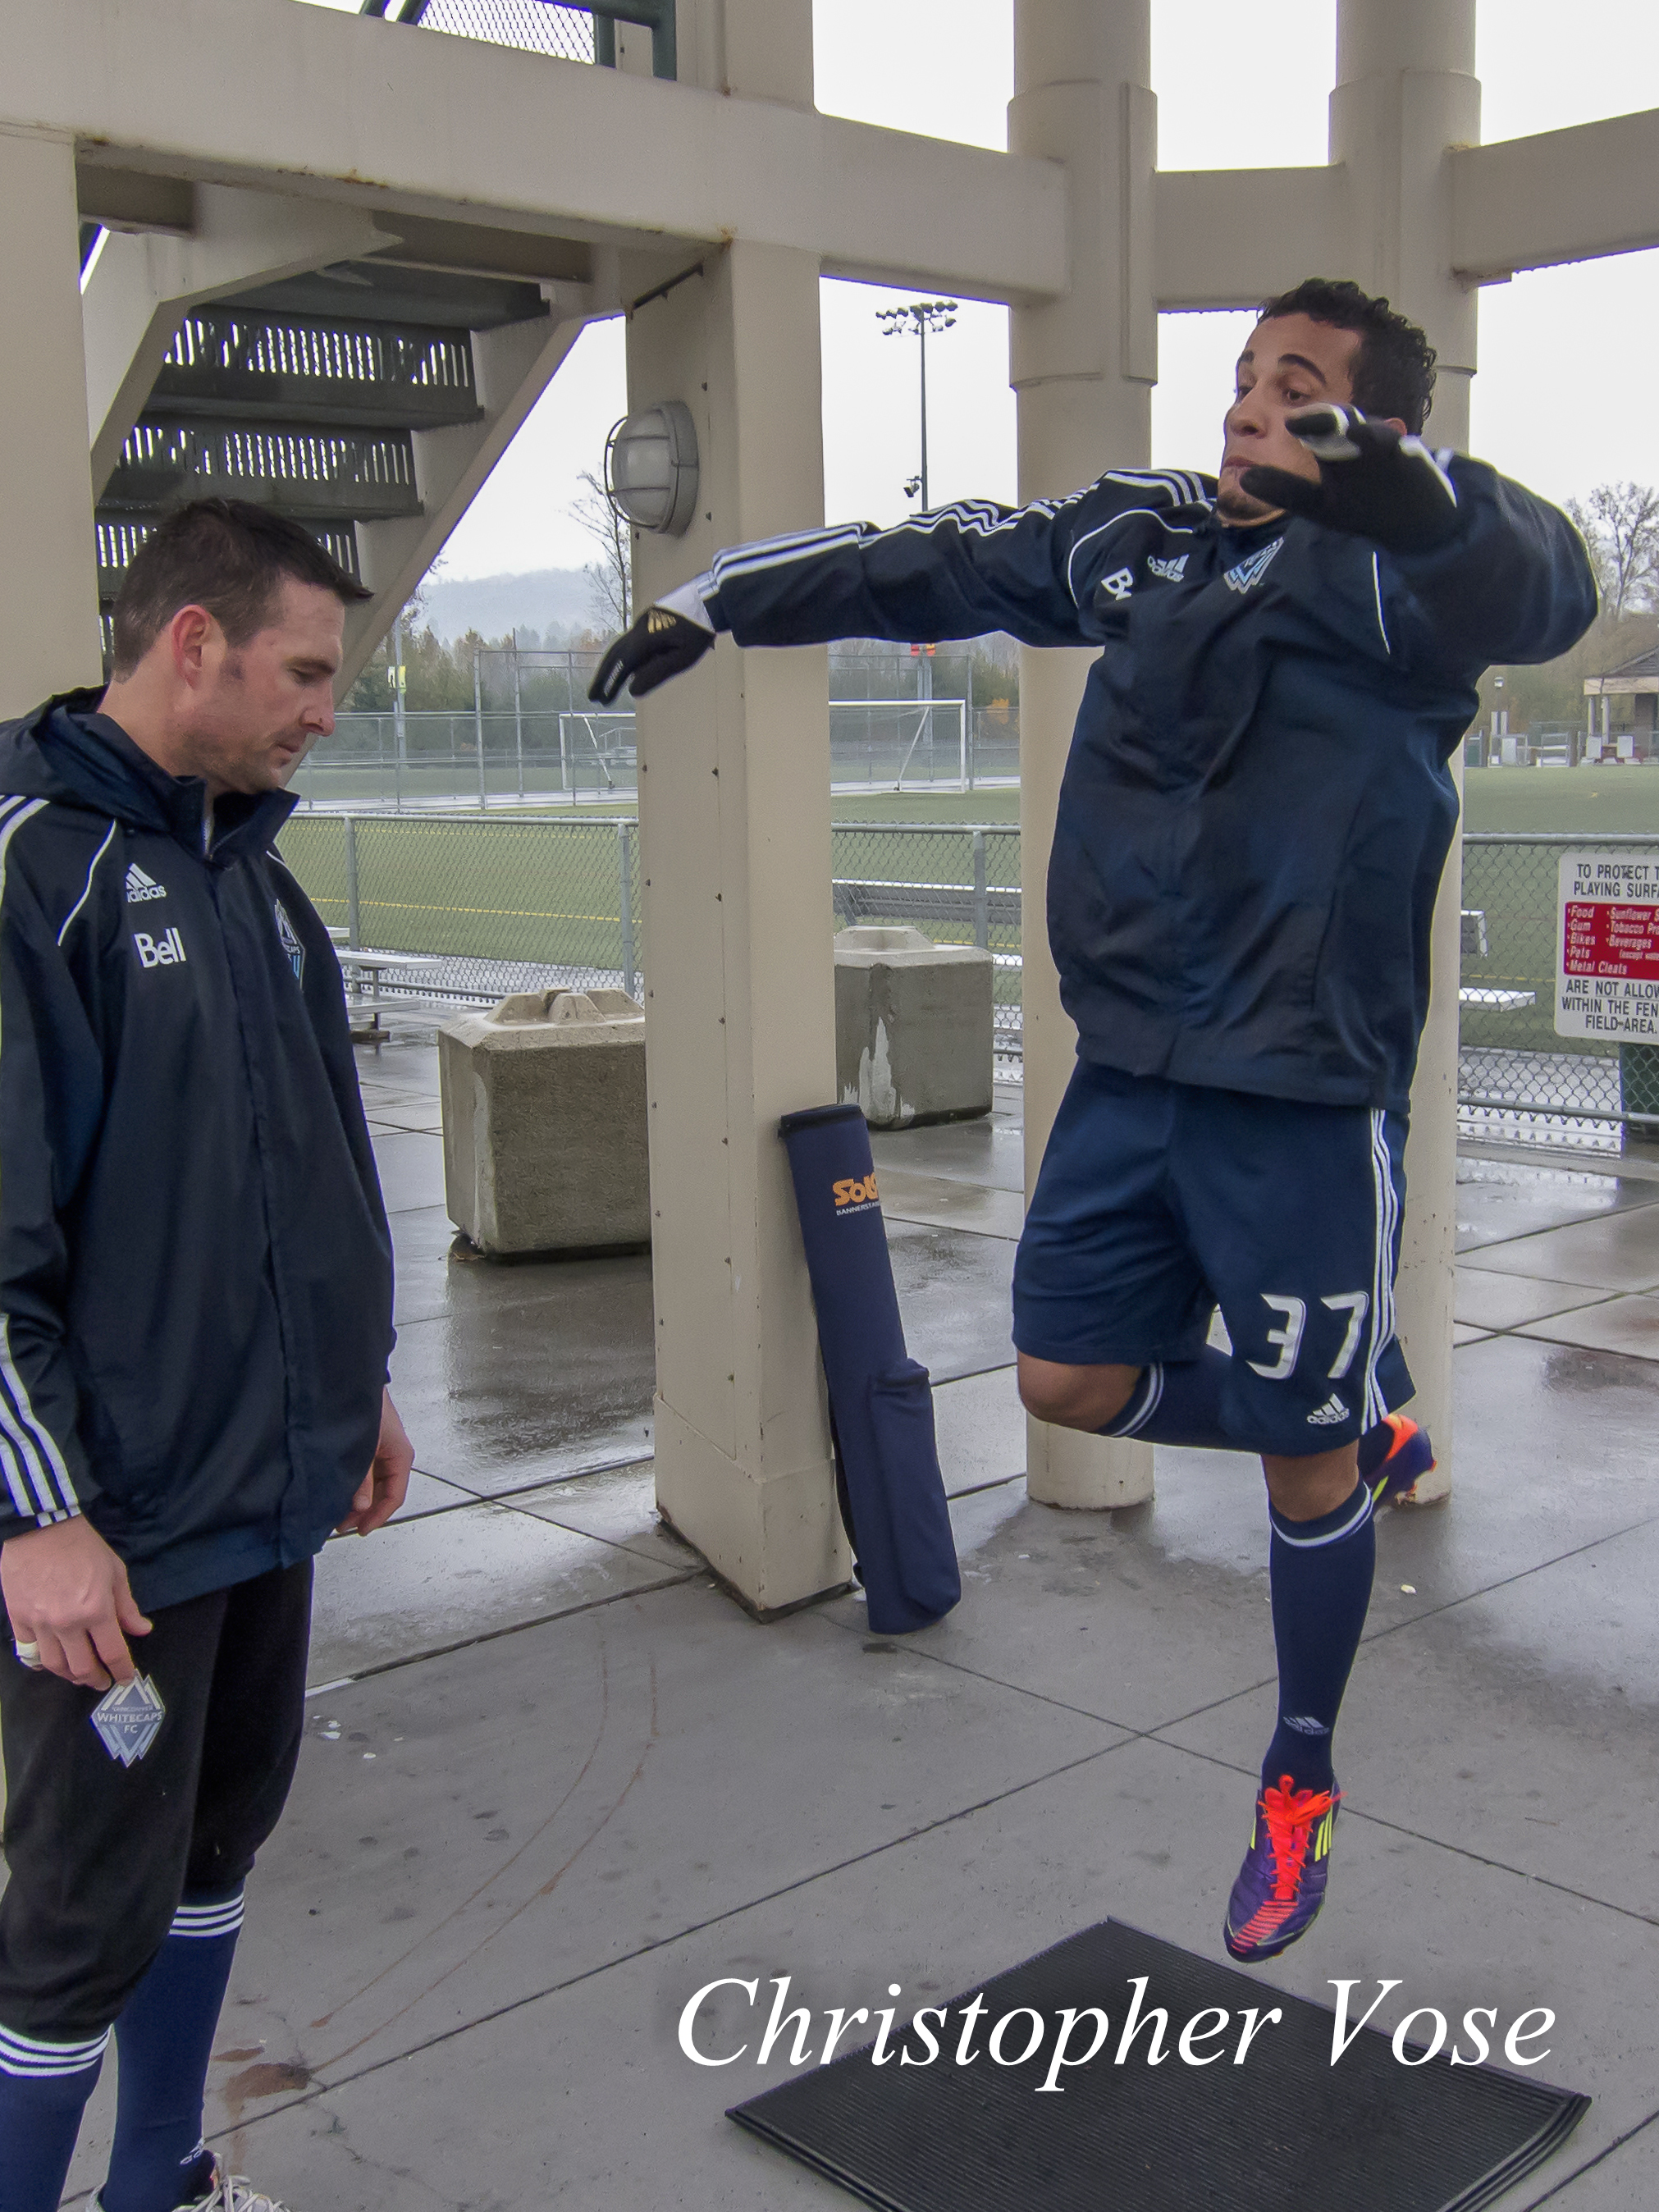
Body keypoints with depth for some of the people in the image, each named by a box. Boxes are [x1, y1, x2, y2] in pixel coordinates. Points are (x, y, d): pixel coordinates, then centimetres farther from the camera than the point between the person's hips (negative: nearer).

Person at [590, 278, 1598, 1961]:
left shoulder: (1389, 573, -10)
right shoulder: (1141, 535, 8)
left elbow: (1538, 593, -32)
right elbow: (932, 562, 17)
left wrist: (1425, 497, -53)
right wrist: (721, 596, 16)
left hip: (1304, 1098, -6)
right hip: (1129, 1073, 6)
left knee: (1301, 1448, 7)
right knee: (1072, 1381, 9)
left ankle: (1300, 1785, 31)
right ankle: (1367, 1425, 36)